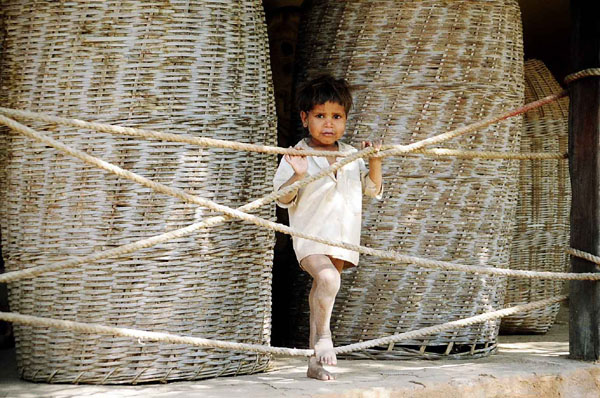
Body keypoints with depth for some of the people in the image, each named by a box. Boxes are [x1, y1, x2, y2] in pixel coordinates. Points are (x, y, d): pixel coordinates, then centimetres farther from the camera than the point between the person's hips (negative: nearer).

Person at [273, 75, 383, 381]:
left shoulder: (351, 155, 10)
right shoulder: (297, 156, -4)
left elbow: (373, 190, 15)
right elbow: (283, 199, -7)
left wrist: (375, 163, -2)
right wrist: (297, 175, -25)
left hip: (343, 238, 5)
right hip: (310, 235, -5)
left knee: (322, 293, 13)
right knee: (328, 278, -31)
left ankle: (315, 361, 22)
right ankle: (323, 336, -11)